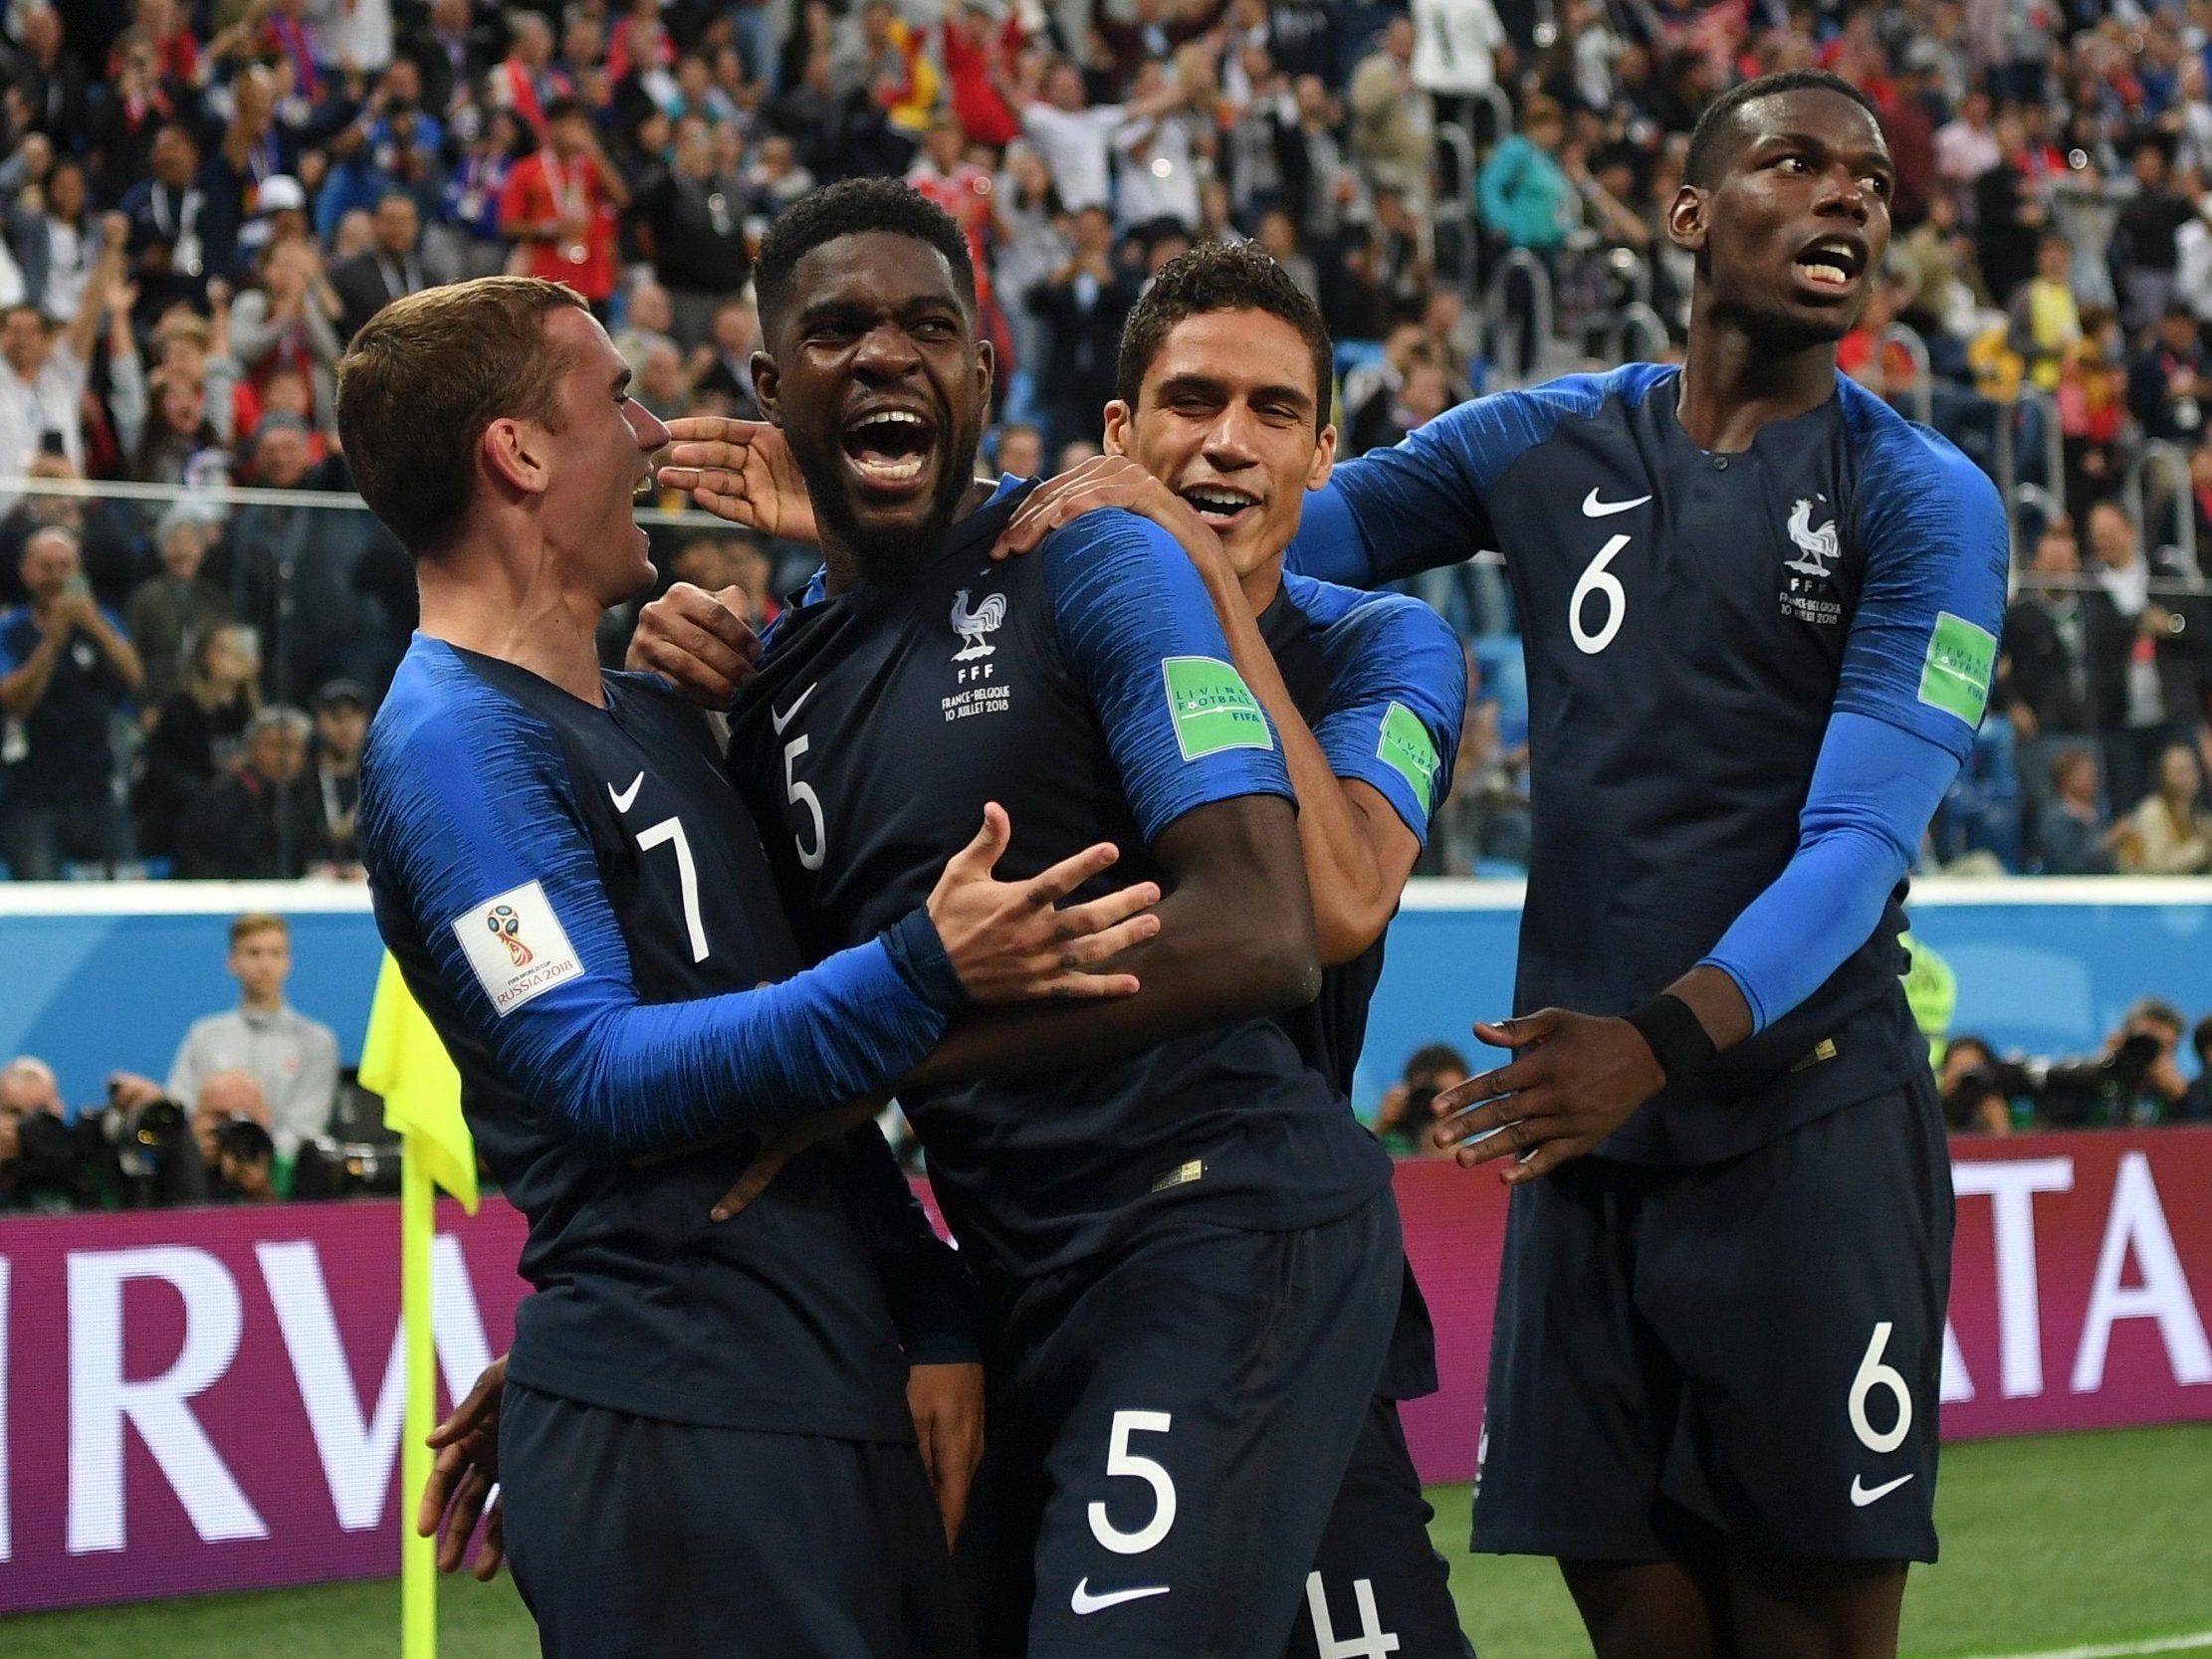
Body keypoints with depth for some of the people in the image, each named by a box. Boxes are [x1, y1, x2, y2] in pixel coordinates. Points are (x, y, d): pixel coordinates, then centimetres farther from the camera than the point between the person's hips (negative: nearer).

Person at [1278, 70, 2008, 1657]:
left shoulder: (1923, 501, -2)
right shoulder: (1548, 444, 9)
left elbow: (1858, 844, -12)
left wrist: (1666, 1038, -27)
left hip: (1804, 1125, -3)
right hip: (1580, 1128, 3)